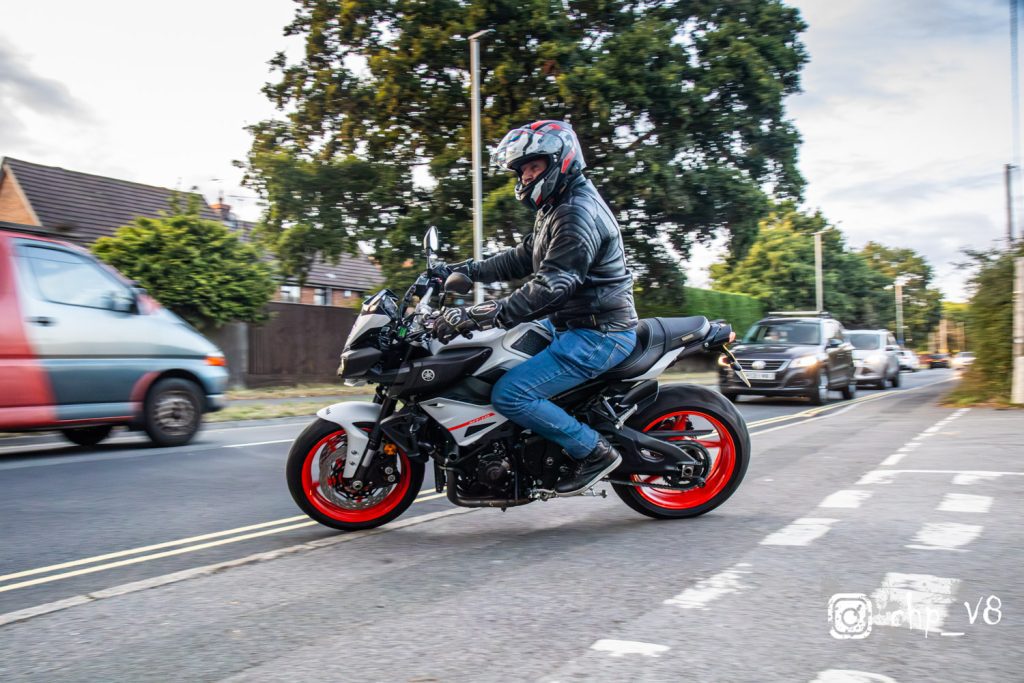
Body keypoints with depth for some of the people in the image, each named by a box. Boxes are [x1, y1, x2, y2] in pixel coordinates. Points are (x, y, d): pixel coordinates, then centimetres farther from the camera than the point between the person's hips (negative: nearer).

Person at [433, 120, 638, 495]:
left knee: (510, 395, -20)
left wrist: (481, 315, -34)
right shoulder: (558, 208, 15)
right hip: (572, 323, 11)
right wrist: (469, 270, 8)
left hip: (599, 334, -11)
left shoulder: (578, 214, -20)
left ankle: (594, 451, -7)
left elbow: (550, 285, -30)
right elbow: (523, 257, 20)